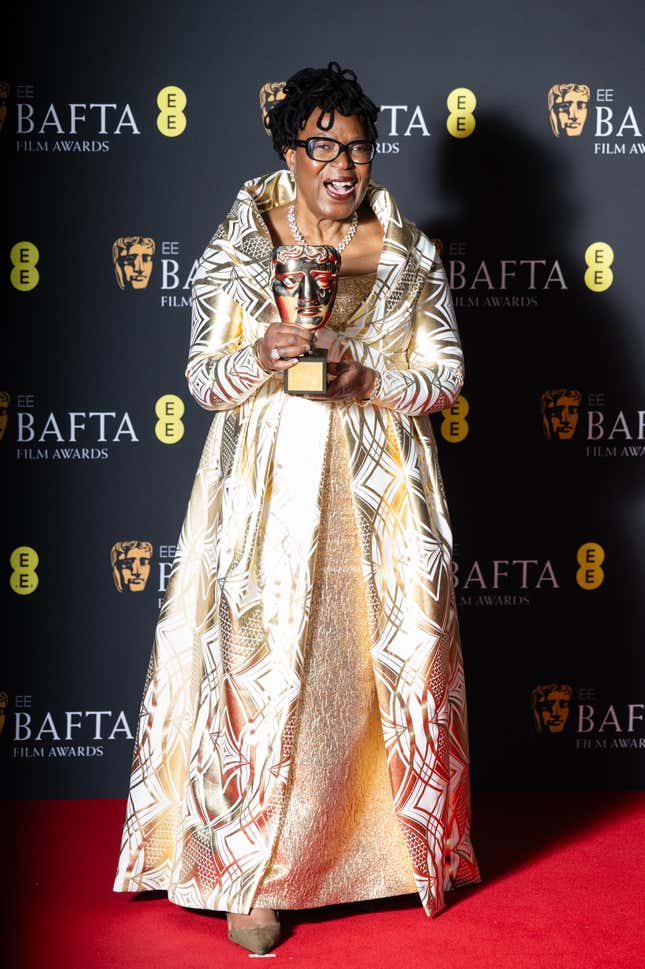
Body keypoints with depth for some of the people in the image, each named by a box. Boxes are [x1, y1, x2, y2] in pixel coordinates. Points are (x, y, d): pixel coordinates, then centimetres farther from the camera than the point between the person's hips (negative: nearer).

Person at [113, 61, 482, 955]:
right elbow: (203, 378, 1)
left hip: (381, 492, 2)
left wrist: (367, 381, -14)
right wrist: (262, 357, -20)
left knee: (395, 661, 4)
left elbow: (446, 375, 4)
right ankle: (255, 873, 9)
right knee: (266, 670, -5)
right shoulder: (239, 248, 2)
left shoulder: (409, 253, 6)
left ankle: (406, 850, 24)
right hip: (270, 489, -1)